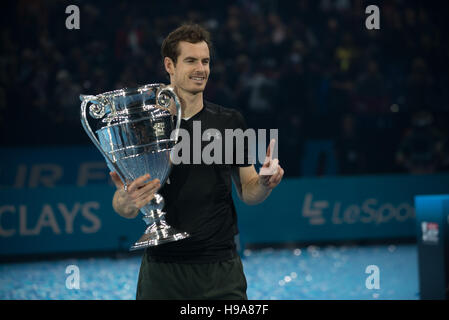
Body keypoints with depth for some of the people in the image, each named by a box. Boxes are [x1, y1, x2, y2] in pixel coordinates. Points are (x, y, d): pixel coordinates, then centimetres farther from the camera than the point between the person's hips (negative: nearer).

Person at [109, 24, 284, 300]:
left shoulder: (230, 122, 6)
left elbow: (247, 190, 12)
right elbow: (122, 205, -1)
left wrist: (265, 184, -10)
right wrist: (127, 202, -24)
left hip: (221, 267, 1)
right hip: (162, 267, -1)